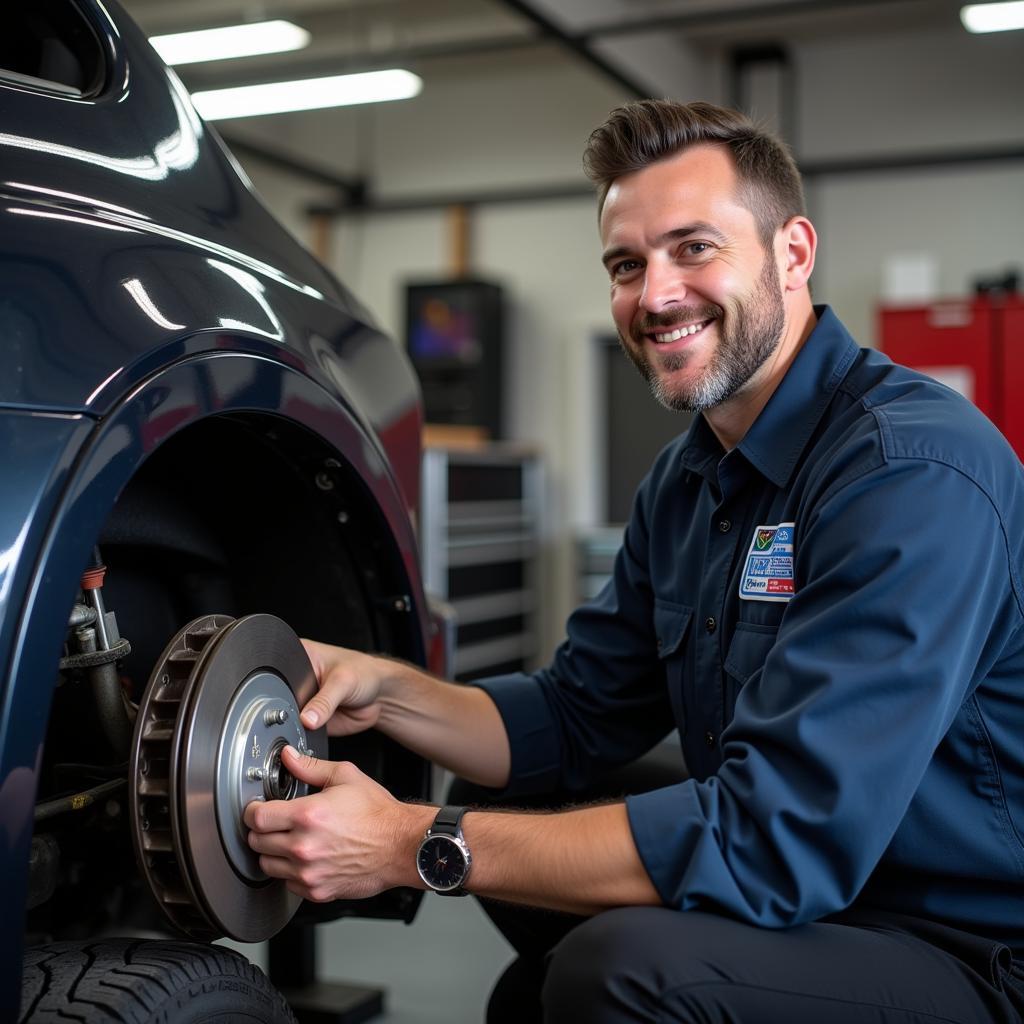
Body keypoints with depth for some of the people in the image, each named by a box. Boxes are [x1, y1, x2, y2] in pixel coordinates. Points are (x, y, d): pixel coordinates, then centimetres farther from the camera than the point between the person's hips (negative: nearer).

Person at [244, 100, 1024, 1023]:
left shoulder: (913, 470, -23)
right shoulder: (685, 483, 5)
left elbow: (776, 841, -29)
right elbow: (572, 718, 10)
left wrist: (421, 846, -26)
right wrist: (385, 692, -7)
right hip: (814, 903, 8)